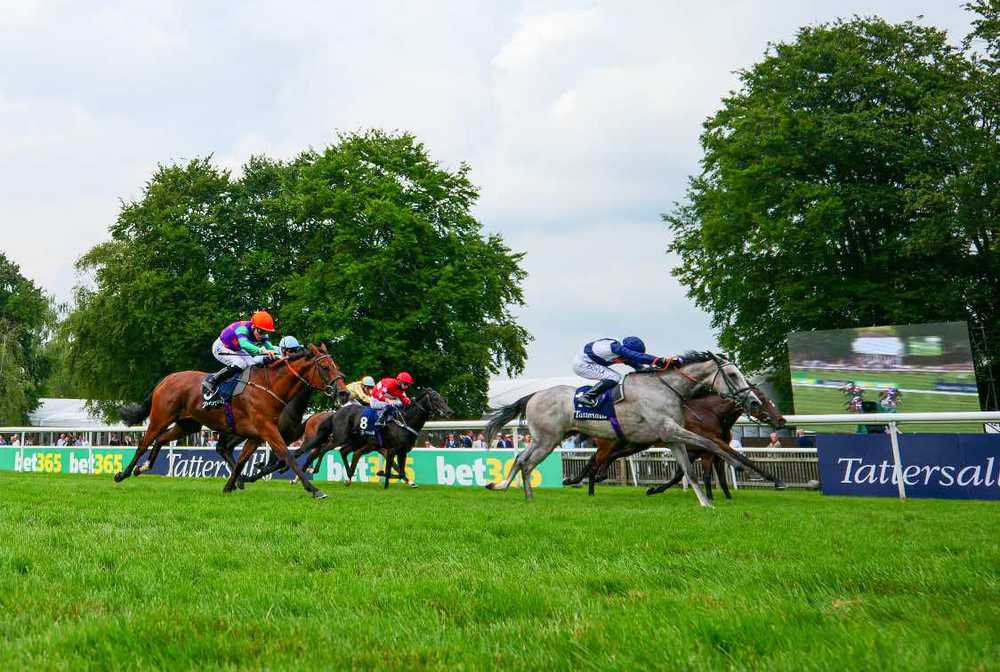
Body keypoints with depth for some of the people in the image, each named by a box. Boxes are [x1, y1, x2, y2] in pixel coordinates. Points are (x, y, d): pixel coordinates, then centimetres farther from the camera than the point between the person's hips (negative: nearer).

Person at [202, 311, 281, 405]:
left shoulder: (262, 335, -14)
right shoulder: (243, 328, -37)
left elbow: (270, 347, -21)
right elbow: (244, 344, -55)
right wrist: (261, 351, -69)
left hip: (236, 350, 8)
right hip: (221, 349, -8)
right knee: (240, 364, -30)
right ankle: (210, 382, -19)